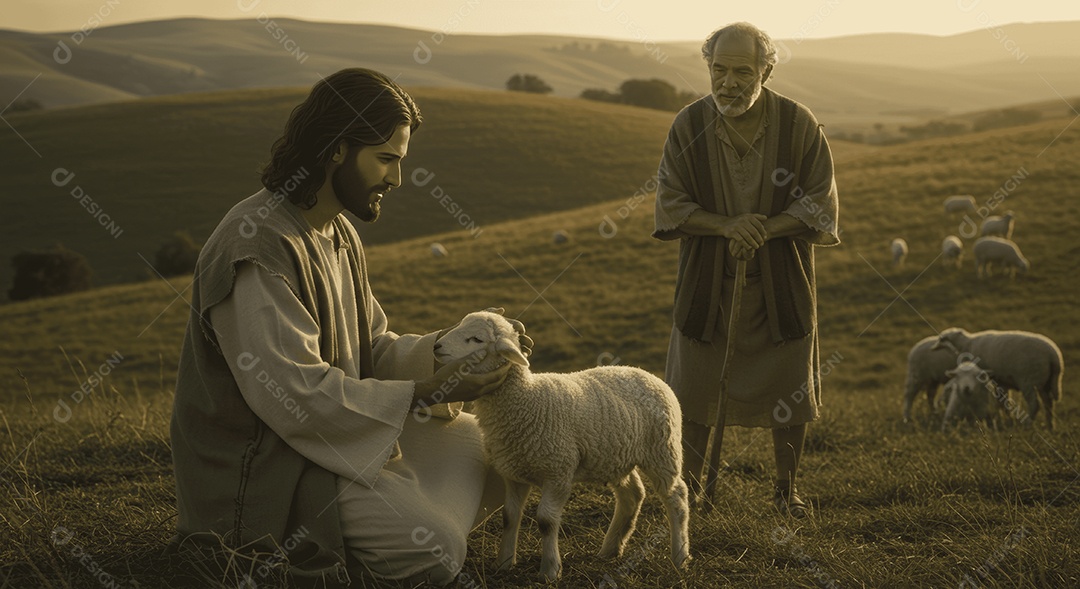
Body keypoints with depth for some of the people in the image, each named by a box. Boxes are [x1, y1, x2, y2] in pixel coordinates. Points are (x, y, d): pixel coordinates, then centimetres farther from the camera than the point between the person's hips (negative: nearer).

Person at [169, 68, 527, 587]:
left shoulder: (339, 235, 10)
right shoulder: (257, 246, -22)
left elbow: (373, 351, 11)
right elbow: (294, 393, -27)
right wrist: (422, 395, -24)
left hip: (332, 436, 10)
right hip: (258, 469, -10)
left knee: (479, 443, 8)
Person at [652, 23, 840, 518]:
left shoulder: (799, 124, -10)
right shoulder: (688, 125, -8)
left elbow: (820, 204, -7)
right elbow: (670, 205, -6)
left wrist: (765, 228, -23)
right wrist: (726, 225, -23)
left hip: (781, 284, 0)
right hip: (707, 281, 0)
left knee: (790, 393, 9)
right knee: (694, 389, 8)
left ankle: (786, 488, 26)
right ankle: (689, 484, 25)